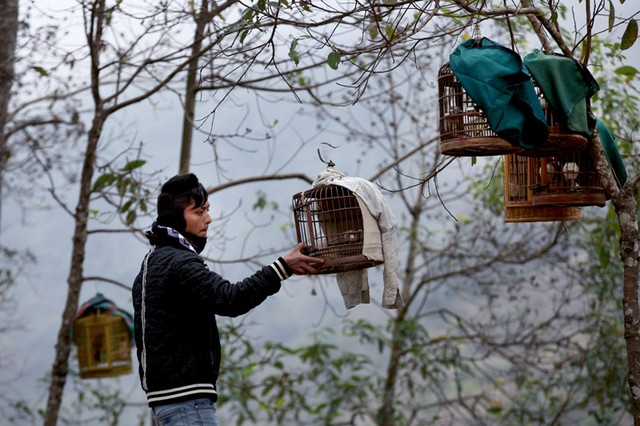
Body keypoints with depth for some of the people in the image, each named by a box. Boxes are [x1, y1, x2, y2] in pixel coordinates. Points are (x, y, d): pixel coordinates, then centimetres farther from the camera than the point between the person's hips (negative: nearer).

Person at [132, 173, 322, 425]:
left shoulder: (153, 261, 19)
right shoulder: (178, 262, -14)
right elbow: (230, 300, -27)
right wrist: (282, 268, -28)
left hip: (166, 391, 11)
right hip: (185, 396, -11)